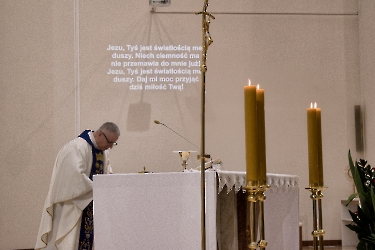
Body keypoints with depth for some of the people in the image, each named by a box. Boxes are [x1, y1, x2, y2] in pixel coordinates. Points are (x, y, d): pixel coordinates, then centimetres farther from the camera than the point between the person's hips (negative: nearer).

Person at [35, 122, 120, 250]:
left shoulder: (102, 150, 7)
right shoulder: (77, 147, -21)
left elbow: (106, 172, 16)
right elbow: (76, 176, -29)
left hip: (89, 204, 8)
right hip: (71, 204, -8)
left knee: (86, 238, 8)